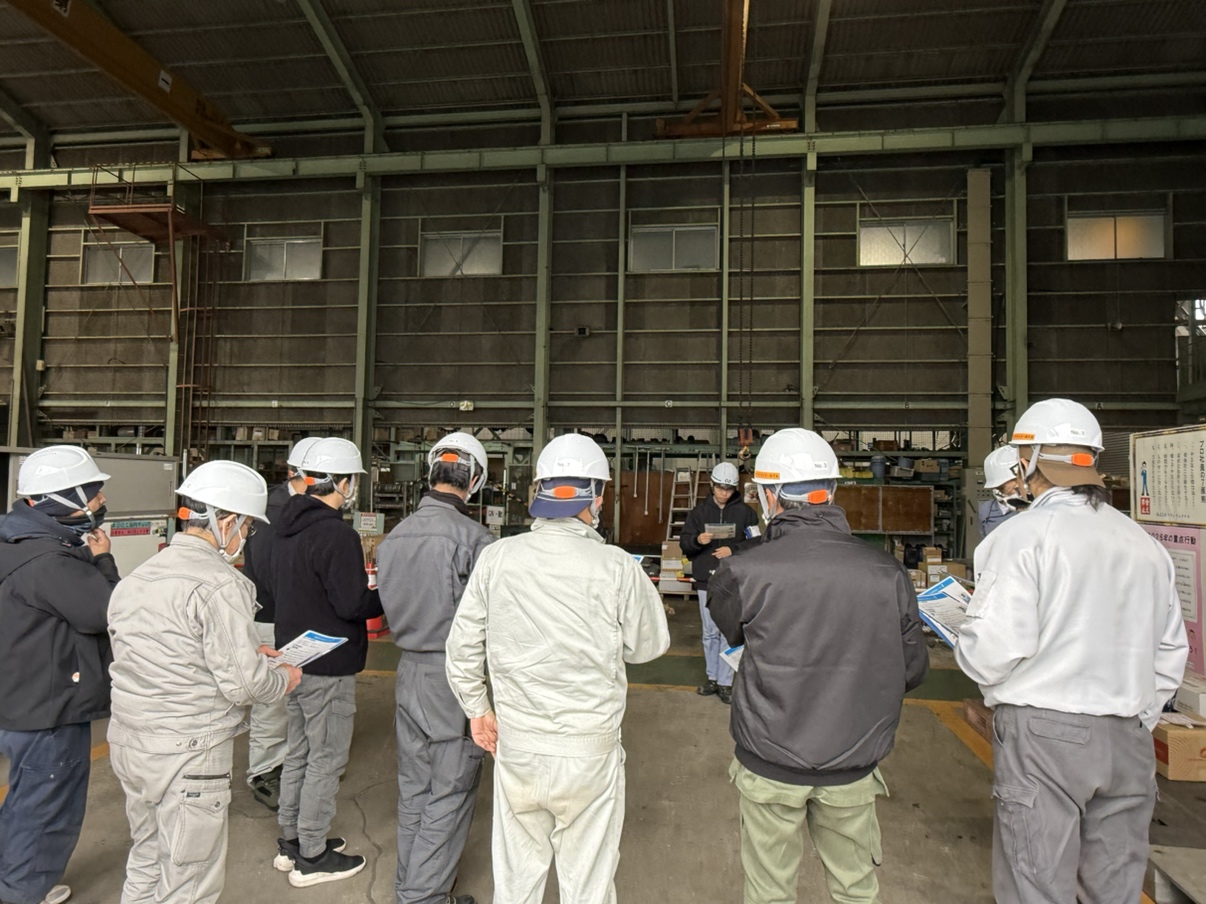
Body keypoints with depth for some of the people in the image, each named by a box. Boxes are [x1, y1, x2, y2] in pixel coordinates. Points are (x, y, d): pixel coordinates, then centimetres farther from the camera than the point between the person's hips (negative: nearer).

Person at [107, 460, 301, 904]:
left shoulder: (137, 577, 5)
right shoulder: (219, 584, -22)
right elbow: (242, 684, -22)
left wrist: (247, 651, 10)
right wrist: (285, 679, -2)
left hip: (127, 745, 8)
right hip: (186, 755, -8)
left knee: (146, 864, 26)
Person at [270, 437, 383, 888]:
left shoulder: (287, 526, 5)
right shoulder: (336, 534, -23)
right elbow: (353, 605, -25)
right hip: (328, 666, -9)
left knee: (299, 751, 21)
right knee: (326, 759, 6)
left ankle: (290, 841, 35)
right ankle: (312, 857, 19)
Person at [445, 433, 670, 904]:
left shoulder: (497, 557, -9)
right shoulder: (617, 567, -17)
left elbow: (463, 645, 0)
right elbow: (649, 645, -3)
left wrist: (477, 708, 14)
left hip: (516, 745, 3)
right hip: (590, 750, -2)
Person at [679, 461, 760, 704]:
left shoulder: (745, 512, 1)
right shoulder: (699, 511, 7)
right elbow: (684, 543, 4)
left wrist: (733, 550, -15)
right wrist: (697, 540, -16)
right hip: (706, 580, 3)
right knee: (710, 633, 12)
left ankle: (725, 682, 10)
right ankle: (712, 678, 24)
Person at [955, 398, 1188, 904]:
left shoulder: (1025, 536, -13)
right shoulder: (1145, 545, 8)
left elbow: (993, 648, -18)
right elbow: (1170, 655, 13)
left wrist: (966, 649, 3)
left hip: (1043, 733, -6)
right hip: (1127, 739, 6)